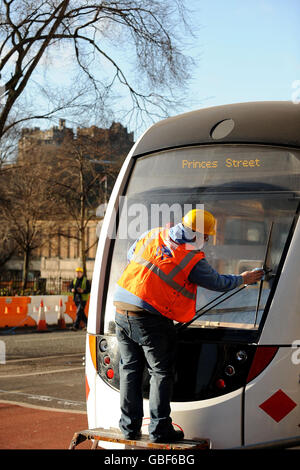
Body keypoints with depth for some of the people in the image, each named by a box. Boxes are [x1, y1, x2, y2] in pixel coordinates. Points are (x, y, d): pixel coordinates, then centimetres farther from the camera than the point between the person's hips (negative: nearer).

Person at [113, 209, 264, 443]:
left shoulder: (153, 235, 8)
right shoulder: (192, 259, -8)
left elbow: (131, 254, 25)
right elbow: (218, 283, 6)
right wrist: (243, 279, 23)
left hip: (121, 310, 6)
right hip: (151, 319, -6)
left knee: (130, 370, 14)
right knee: (161, 372, 7)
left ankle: (129, 426, 19)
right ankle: (159, 428, 7)